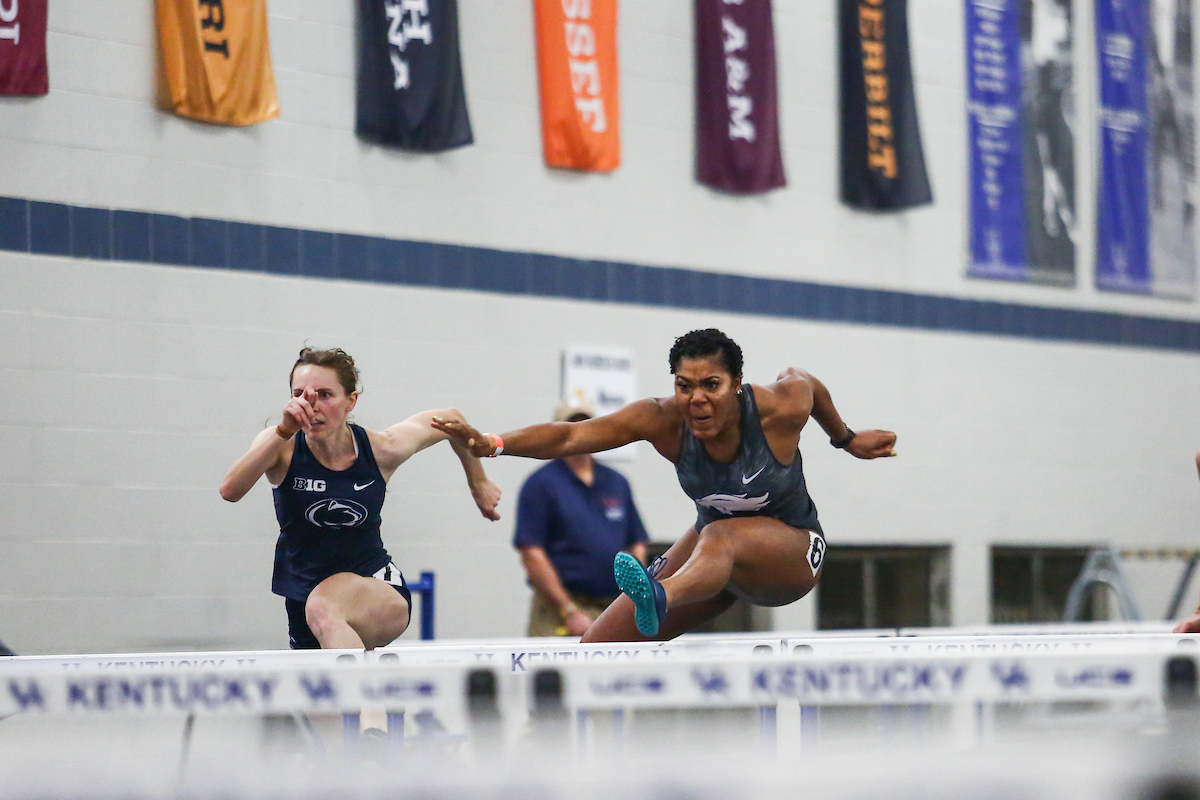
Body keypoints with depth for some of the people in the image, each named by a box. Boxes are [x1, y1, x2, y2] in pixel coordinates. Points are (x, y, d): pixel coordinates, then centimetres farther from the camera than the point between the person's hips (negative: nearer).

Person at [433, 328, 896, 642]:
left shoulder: (780, 409, -23)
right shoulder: (664, 421, -20)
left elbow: (801, 380, 3)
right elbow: (569, 437, -30)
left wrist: (846, 440, 21)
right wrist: (493, 445, -46)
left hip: (792, 549, -5)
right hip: (715, 550, 5)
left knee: (721, 537, -42)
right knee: (600, 647, -4)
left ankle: (659, 599, -75)